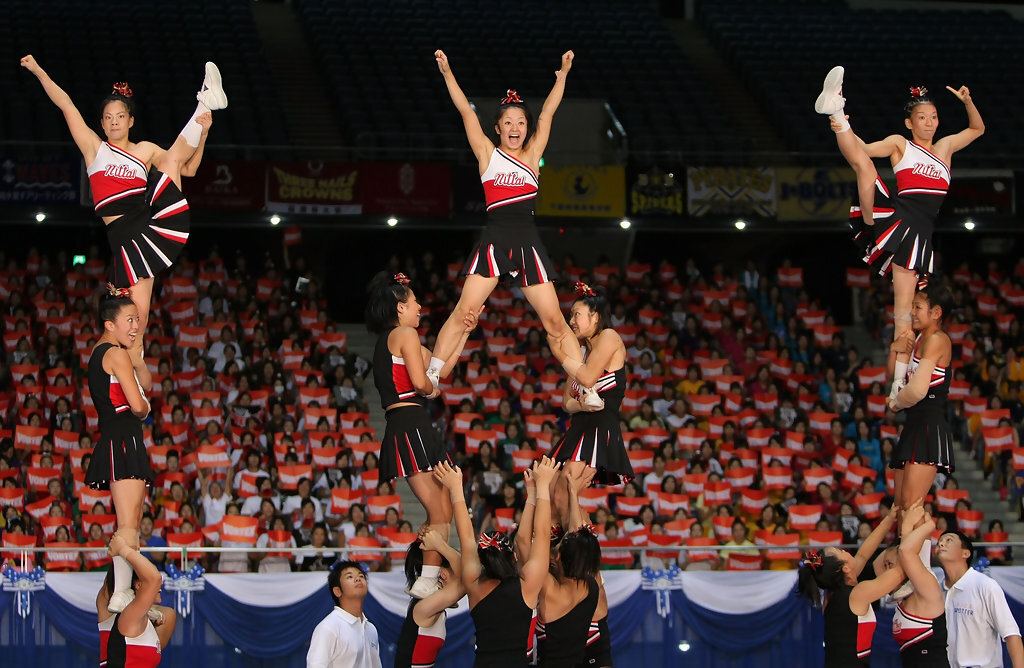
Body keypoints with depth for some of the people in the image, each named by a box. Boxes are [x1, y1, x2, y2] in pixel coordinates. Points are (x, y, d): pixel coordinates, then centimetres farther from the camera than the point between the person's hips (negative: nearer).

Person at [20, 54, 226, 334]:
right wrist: (38, 71, 3)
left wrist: (202, 133, 2)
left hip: (154, 221, 2)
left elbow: (189, 169, 17)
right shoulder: (94, 148, 9)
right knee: (138, 311, -7)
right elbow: (66, 106, 6)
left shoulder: (146, 151, 16)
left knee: (172, 158, -5)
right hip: (125, 235, -2)